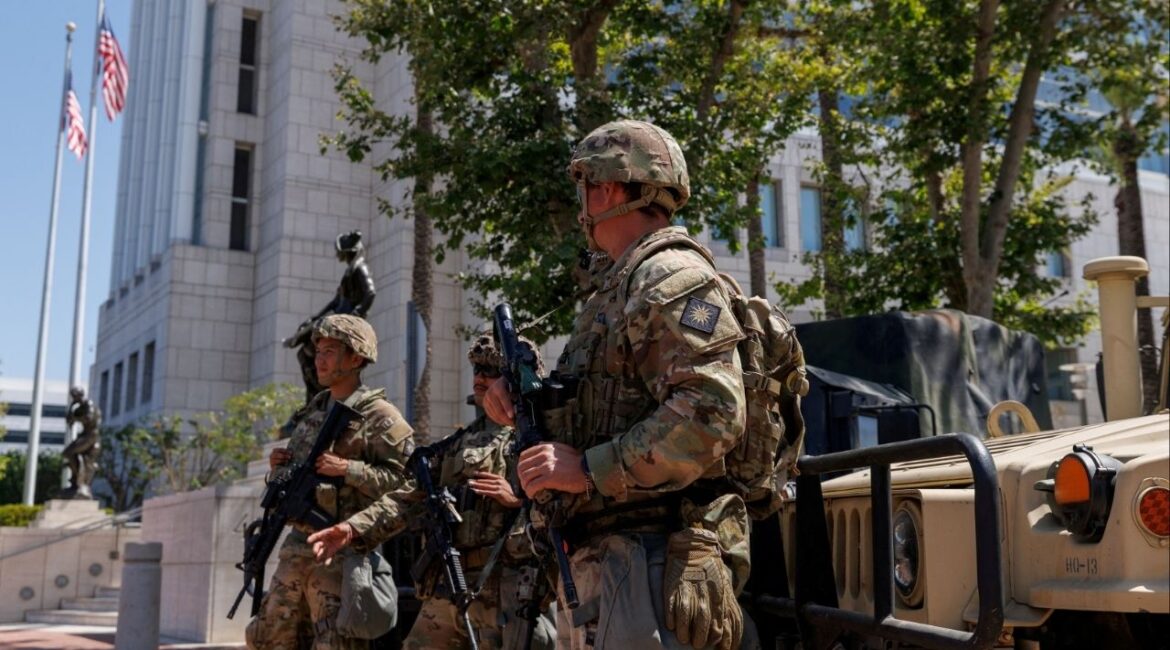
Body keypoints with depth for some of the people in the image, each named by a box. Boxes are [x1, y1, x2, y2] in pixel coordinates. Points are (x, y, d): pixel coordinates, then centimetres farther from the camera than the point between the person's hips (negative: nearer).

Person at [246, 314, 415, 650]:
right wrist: (279, 468, 3)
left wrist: (347, 469, -22)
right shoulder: (312, 412, 15)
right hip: (297, 546, 8)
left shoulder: (380, 417, -10)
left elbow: (405, 483, -19)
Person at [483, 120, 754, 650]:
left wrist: (590, 469, -22)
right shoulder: (617, 290, 22)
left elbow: (710, 412, -23)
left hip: (648, 565, -10)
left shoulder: (673, 278, -10)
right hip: (593, 560, 10)